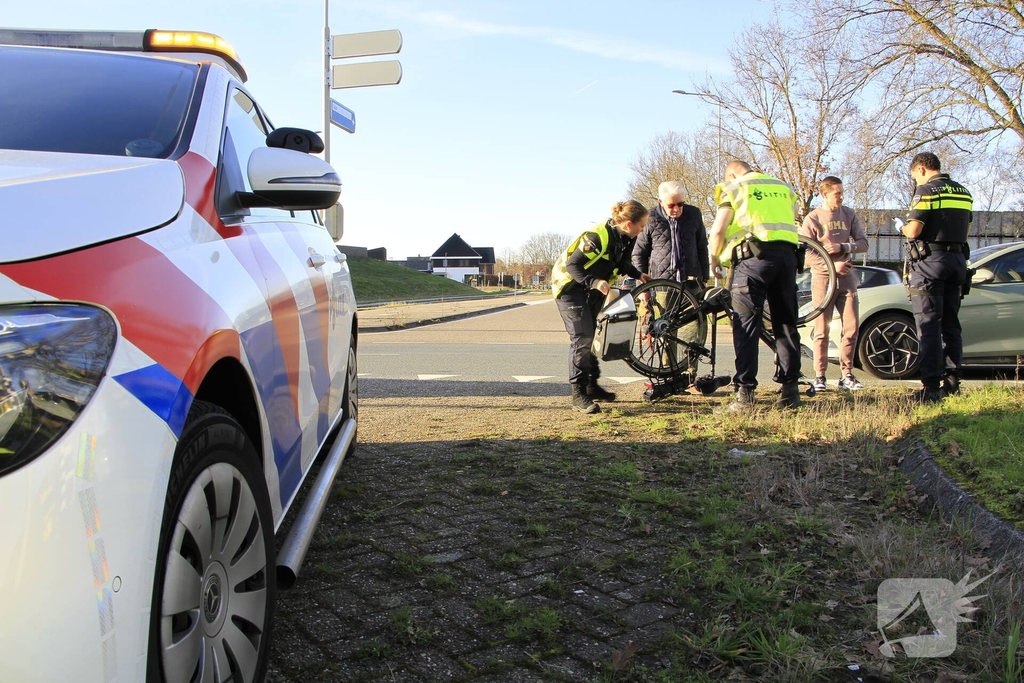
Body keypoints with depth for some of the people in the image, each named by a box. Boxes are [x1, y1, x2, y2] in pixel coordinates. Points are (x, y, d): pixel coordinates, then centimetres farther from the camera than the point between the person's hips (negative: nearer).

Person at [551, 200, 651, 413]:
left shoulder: (625, 238, -4)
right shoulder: (598, 236, -31)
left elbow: (621, 262, 15)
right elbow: (572, 265, -30)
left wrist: (638, 275, 1)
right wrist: (594, 282, -42)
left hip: (593, 290, 9)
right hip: (570, 285, -9)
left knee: (592, 336, 13)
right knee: (581, 337, -16)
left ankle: (591, 386, 24)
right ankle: (579, 394, -14)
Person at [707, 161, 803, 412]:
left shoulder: (734, 188, 8)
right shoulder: (783, 187, 23)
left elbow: (718, 230, -1)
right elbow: (791, 223, 23)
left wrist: (714, 260, 12)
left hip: (754, 257, -5)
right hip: (787, 255, 5)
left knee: (746, 326, -4)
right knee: (786, 324, 11)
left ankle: (745, 394, -10)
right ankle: (791, 390, 11)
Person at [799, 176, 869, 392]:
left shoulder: (849, 215, 8)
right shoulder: (812, 218, -3)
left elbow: (863, 243, 4)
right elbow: (806, 254, -9)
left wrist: (842, 247, -13)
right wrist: (832, 265, -18)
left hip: (846, 277, 3)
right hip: (823, 278, -3)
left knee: (852, 328, -1)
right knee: (822, 331, -1)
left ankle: (846, 375, 9)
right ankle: (819, 377, 6)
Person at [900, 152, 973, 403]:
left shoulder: (926, 191, -9)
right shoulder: (963, 192, 14)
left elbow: (913, 231, -16)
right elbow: (965, 228, 19)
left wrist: (903, 227, 5)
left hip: (930, 260, -7)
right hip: (958, 259, 7)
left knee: (929, 325, -6)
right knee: (951, 324, 14)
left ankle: (932, 385, -10)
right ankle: (952, 380, 16)